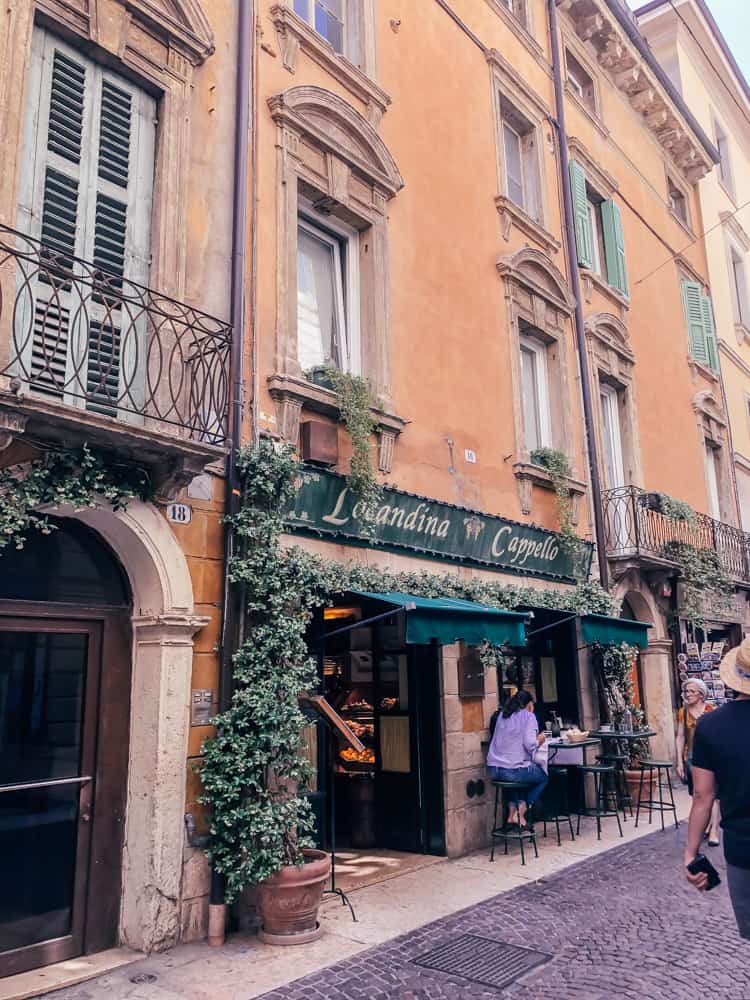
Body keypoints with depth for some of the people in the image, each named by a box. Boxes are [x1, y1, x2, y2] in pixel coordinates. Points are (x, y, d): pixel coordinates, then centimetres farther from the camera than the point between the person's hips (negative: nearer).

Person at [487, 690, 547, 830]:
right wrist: (539, 740, 6)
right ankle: (521, 812, 10)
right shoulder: (529, 716, -3)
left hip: (494, 770, 6)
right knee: (543, 778, 23)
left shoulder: (502, 715, 15)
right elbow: (530, 744, -15)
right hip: (515, 770, -6)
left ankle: (512, 810, 23)